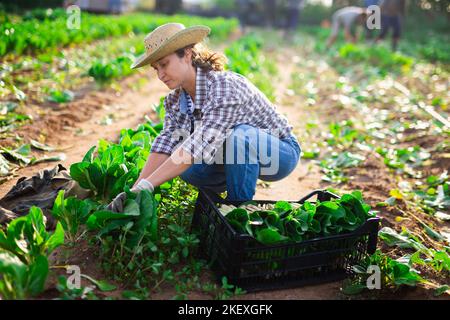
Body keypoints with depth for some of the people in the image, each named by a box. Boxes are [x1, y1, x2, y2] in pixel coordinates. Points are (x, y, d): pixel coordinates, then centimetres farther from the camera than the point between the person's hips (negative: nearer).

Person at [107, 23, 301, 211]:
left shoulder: (226, 87, -30)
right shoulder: (175, 100, -6)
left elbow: (200, 145, -38)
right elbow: (166, 143, -16)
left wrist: (146, 185, -39)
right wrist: (135, 189, -28)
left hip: (281, 152, -6)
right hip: (234, 157, 6)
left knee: (238, 136, -36)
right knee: (182, 165, -17)